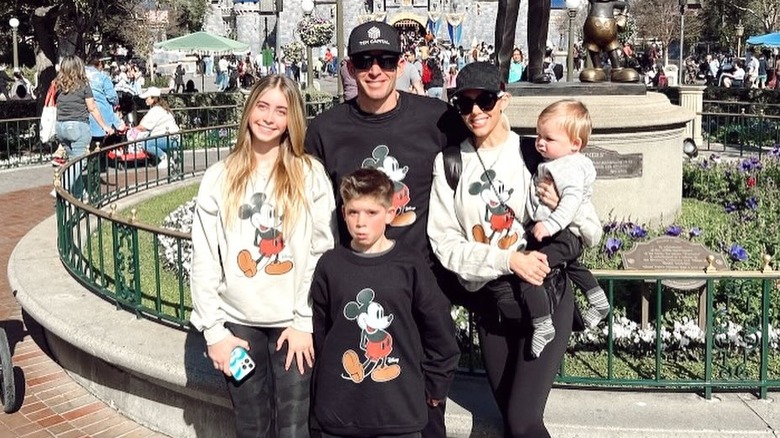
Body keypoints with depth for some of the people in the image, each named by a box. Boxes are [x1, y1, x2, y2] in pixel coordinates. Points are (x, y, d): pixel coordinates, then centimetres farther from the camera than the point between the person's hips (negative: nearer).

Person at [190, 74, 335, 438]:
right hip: (239, 323, 2)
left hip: (294, 322, -1)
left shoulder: (311, 176, -2)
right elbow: (203, 261, 1)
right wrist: (213, 330, -2)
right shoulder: (219, 178, 2)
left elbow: (322, 253, -4)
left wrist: (305, 321, -8)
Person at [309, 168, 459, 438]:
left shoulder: (409, 265, -4)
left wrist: (434, 385, 8)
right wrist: (324, 390, 8)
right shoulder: (330, 265, -1)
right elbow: (318, 333, 6)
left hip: (400, 411, -1)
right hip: (337, 414, 1)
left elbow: (440, 329, 3)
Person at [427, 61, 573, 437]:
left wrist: (563, 207, -18)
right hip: (489, 303, 3)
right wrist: (508, 260, -18)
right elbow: (445, 244, -7)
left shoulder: (535, 154, -4)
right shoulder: (449, 163, -1)